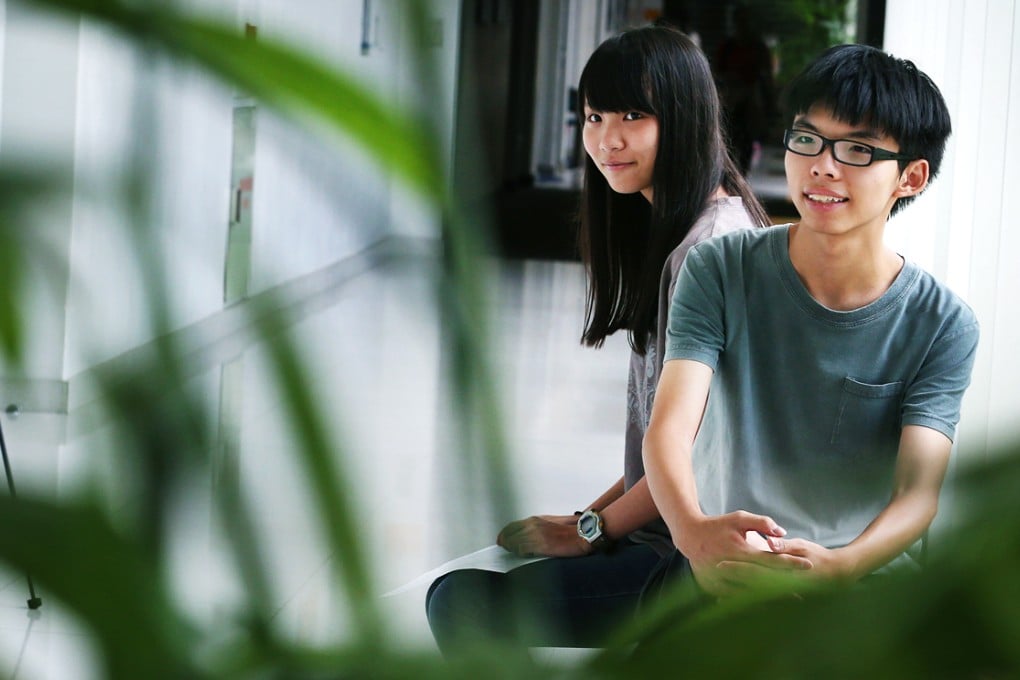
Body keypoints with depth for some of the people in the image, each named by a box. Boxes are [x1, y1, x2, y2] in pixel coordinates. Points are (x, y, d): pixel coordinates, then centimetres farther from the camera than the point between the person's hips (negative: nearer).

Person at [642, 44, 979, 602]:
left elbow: (918, 493, -10)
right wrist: (695, 531, -34)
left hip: (867, 575, 1)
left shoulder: (943, 326, 0)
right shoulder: (721, 270, 1)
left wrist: (836, 566, -34)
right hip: (721, 570, 0)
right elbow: (668, 428, -10)